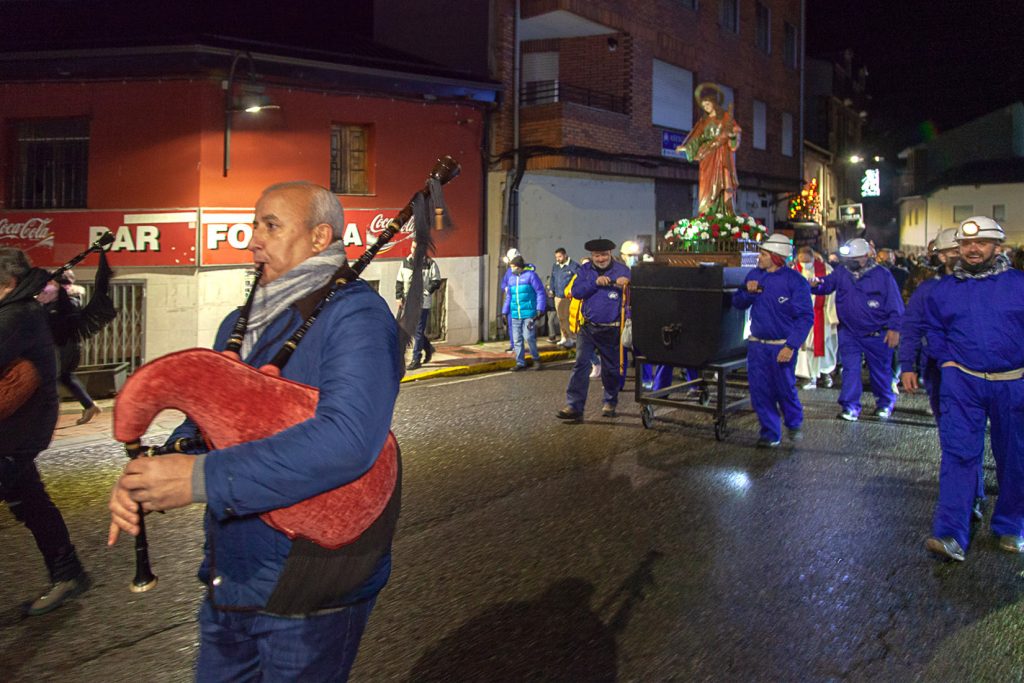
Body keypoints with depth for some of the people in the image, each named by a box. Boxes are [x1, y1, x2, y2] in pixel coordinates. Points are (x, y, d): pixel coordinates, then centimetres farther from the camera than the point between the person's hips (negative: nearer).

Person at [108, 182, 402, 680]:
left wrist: (203, 478, -30)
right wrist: (145, 481, -6)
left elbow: (346, 439, -32)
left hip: (306, 593, -7)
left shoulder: (355, 315, -18)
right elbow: (204, 421, 15)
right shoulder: (240, 324, 11)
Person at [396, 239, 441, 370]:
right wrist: (400, 297, 4)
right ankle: (428, 348, 36)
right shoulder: (405, 262, 9)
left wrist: (425, 292, -17)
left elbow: (436, 281, -6)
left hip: (422, 302, -6)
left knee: (418, 331, -5)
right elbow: (399, 282, 13)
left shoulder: (430, 263, -5)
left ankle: (416, 360, 2)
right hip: (408, 302, 6)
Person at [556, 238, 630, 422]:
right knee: (581, 365, -8)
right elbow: (575, 291, -6)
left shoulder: (622, 271, -3)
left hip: (611, 330, -1)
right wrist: (595, 282, -17)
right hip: (588, 328, 1)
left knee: (610, 369, 12)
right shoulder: (585, 270, 6)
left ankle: (610, 403, 32)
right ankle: (574, 407, -10)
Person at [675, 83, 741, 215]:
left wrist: (732, 135, -24)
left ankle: (727, 212, -17)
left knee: (723, 182, -12)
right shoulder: (704, 121, 15)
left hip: (722, 155, -3)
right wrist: (686, 147, -9)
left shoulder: (726, 117, 8)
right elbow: (696, 137, 7)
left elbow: (735, 131, -1)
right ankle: (707, 213, -10)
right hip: (707, 156, 3)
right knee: (707, 184, -6)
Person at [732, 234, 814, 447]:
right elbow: (737, 302, 14)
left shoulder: (795, 280, -11)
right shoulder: (754, 275, 4)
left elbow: (806, 316, -12)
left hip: (782, 346, -4)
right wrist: (748, 292, -9)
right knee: (760, 391, 4)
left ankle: (794, 424, 36)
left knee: (785, 389, 8)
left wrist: (791, 346, -19)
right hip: (757, 344, 4)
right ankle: (770, 434, 18)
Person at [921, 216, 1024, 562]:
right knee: (958, 453, -9)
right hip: (962, 382, 0)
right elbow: (933, 331, 18)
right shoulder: (943, 290, 7)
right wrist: (947, 360, 3)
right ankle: (951, 534, -13)